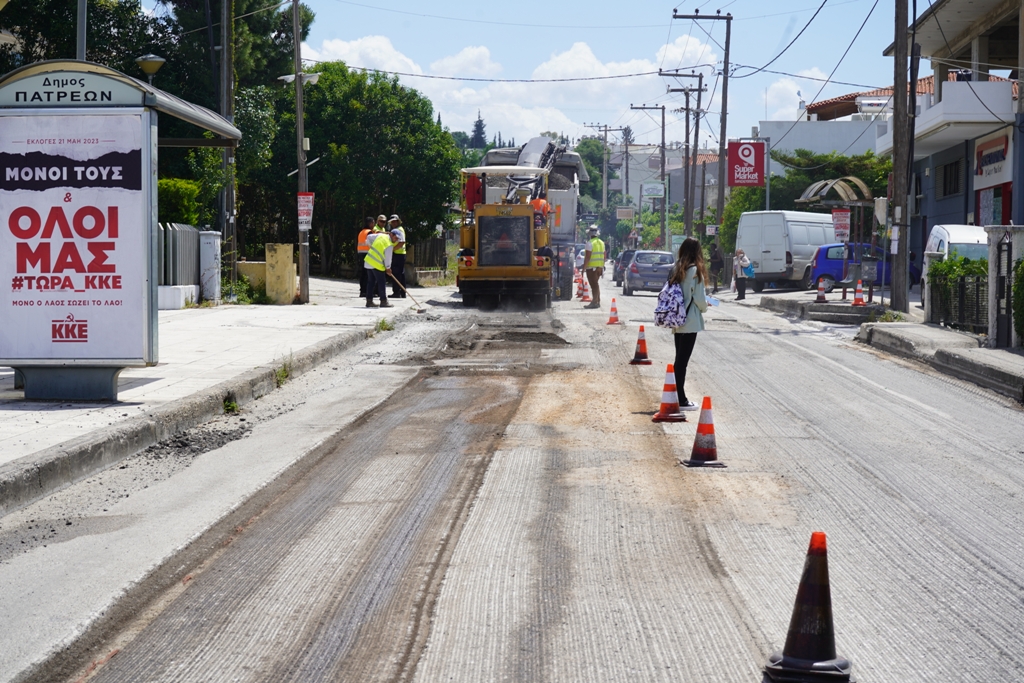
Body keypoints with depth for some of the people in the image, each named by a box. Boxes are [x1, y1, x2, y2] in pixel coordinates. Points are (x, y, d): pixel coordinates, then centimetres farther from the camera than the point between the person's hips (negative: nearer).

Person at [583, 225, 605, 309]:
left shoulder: (590, 243, -14)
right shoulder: (601, 242, 12)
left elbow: (587, 256, -18)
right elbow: (604, 255, 16)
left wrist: (584, 266, -12)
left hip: (592, 267, -8)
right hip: (600, 267, 8)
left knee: (594, 285, -8)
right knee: (596, 284, 17)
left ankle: (595, 302, -10)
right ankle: (598, 301, 21)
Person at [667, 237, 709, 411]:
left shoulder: (675, 269, 7)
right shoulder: (695, 270, -13)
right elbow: (699, 297, -12)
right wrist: (705, 306, 9)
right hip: (690, 321, -7)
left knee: (679, 359, 12)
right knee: (683, 360, -5)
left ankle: (679, 397, 15)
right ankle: (681, 401, -1)